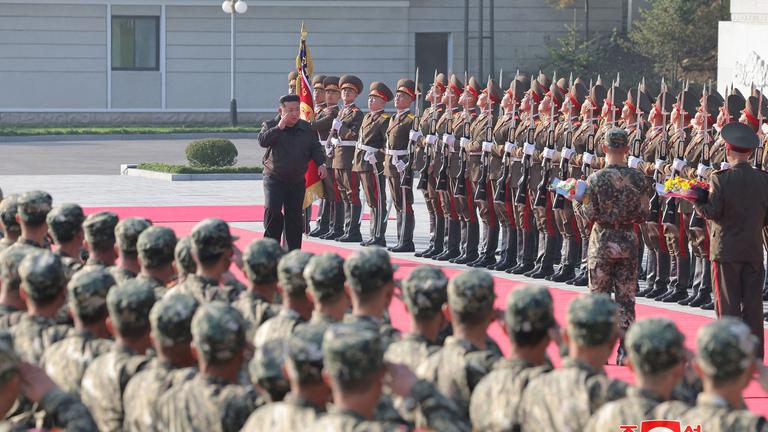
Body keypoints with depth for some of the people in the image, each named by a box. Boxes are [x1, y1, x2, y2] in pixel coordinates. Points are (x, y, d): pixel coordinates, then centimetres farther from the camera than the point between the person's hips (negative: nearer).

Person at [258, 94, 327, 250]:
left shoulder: (306, 129, 7)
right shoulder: (271, 126, -3)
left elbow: (315, 148, 13)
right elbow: (262, 141, -20)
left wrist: (321, 163, -2)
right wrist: (279, 127, -24)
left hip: (297, 180, 3)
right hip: (274, 178, -3)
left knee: (294, 216, 6)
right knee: (272, 210, -18)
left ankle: (294, 251, 13)